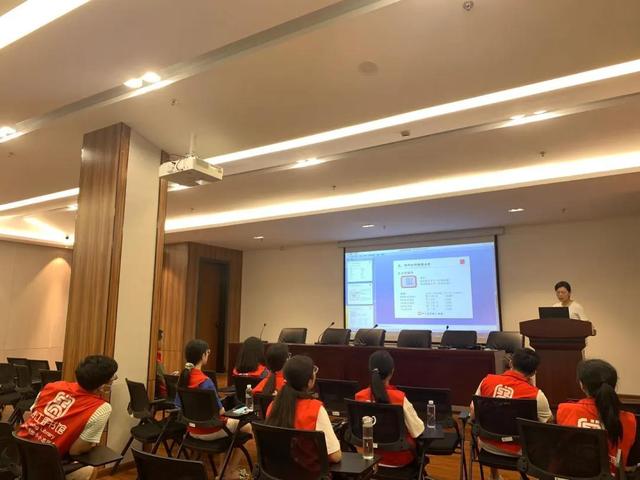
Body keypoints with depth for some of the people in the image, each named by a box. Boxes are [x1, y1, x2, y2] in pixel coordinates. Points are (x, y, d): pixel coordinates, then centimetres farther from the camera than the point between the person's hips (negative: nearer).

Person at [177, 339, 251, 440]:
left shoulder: (183, 377, -6)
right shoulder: (205, 381, -28)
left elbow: (179, 405, 7)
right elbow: (220, 411, -22)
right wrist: (222, 409, 0)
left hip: (192, 430, 8)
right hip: (209, 430, -7)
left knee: (231, 420, 33)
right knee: (247, 426, 14)